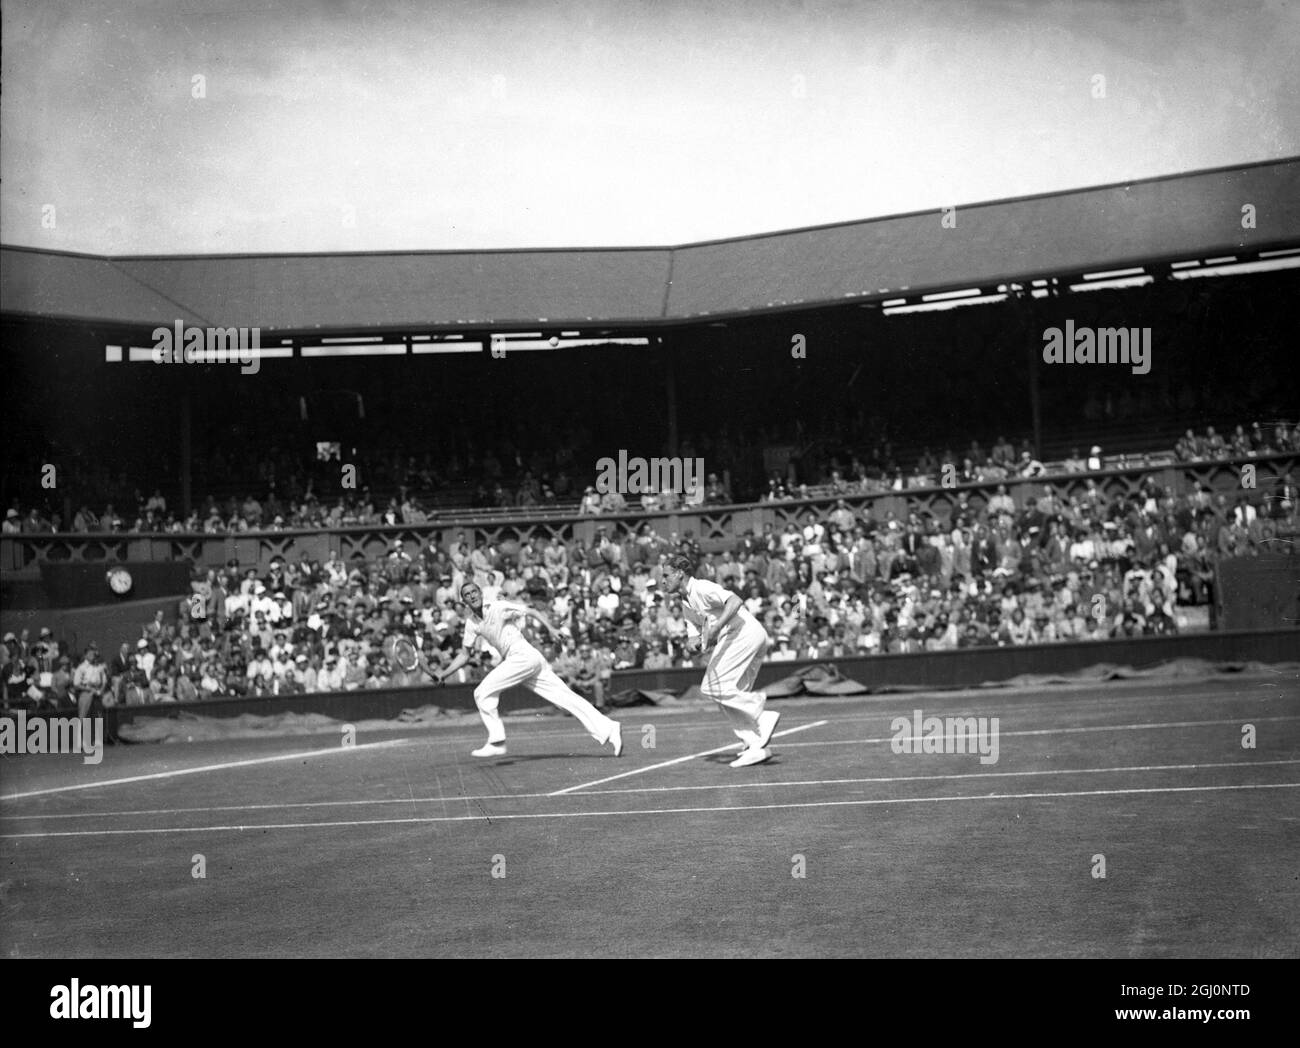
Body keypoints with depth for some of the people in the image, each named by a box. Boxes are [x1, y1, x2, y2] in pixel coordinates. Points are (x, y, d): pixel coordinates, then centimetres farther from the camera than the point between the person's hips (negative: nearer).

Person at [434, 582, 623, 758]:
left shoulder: (498, 607, -4)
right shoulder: (471, 623, 16)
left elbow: (532, 612, -6)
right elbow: (465, 654, 23)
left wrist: (549, 628, -20)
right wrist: (444, 674, 14)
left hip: (524, 656, -7)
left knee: (482, 693, -8)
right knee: (567, 698, 0)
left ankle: (496, 742, -2)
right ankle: (608, 729, -4)